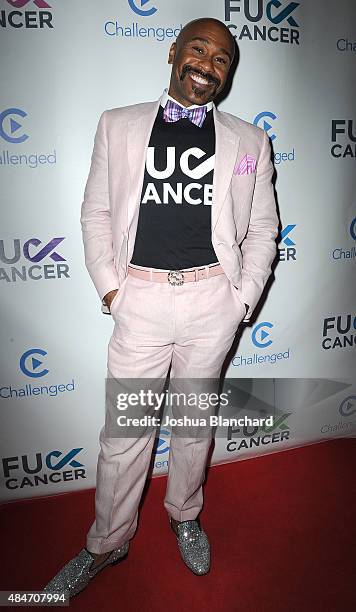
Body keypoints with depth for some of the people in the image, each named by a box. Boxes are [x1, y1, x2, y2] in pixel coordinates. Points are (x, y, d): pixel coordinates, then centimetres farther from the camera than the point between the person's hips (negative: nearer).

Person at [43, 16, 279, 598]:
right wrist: (109, 286, -3)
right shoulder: (118, 125, 8)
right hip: (141, 296, 0)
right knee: (125, 431, 7)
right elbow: (96, 213, 7)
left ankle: (185, 516, 42)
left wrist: (243, 298, 0)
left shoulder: (249, 139, 8)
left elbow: (262, 228, 10)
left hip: (212, 299, 1)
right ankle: (108, 542, 31)